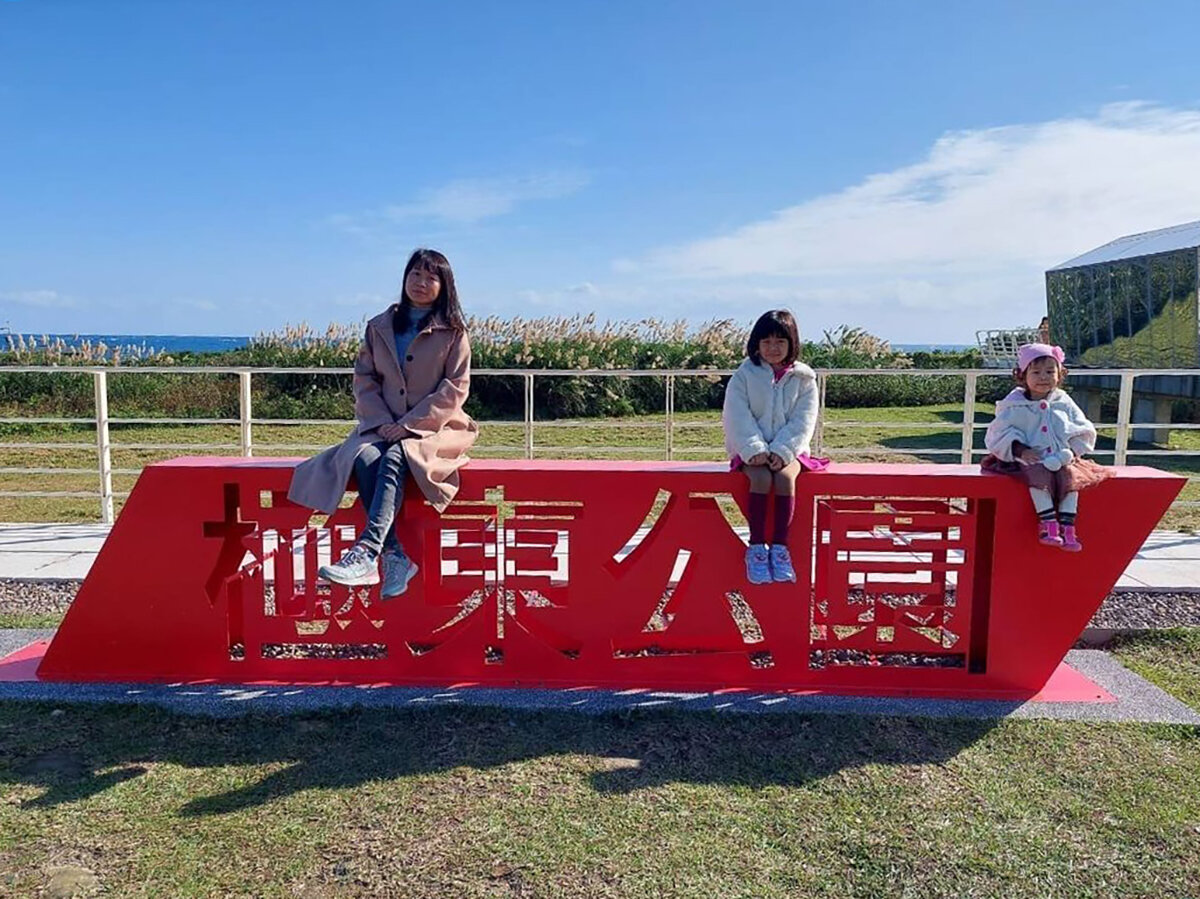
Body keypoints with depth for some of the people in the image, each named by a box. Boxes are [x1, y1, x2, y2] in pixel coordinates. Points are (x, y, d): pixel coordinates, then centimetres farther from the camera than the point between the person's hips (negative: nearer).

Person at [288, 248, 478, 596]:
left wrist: (410, 424, -13)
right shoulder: (380, 326, 13)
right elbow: (364, 377, 9)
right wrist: (382, 422, -8)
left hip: (433, 427, -3)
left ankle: (365, 552, -45)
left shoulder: (453, 331, 3)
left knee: (395, 457, -34)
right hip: (382, 425, 3)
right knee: (365, 457, -30)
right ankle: (395, 555, -34)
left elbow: (455, 388, -4)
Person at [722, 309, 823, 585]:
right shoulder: (744, 375, 2)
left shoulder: (803, 378, 5)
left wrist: (782, 450, -18)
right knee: (761, 478, -31)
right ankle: (756, 546, -23)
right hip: (752, 450, -1)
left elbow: (803, 420, -3)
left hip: (787, 450, 1)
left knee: (785, 476, -31)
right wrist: (754, 449, -20)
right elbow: (738, 417, -7)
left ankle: (780, 546, -22)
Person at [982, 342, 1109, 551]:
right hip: (1031, 459, -3)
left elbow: (1084, 431, 15)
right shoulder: (1015, 405, 0)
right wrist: (1021, 450, -16)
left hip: (1060, 458, 3)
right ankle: (1048, 522, -33)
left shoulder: (1063, 402, 10)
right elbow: (1000, 431, -3)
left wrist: (1073, 450, -3)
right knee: (1039, 475, -33)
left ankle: (1067, 527, -27)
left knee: (1070, 474, -26)